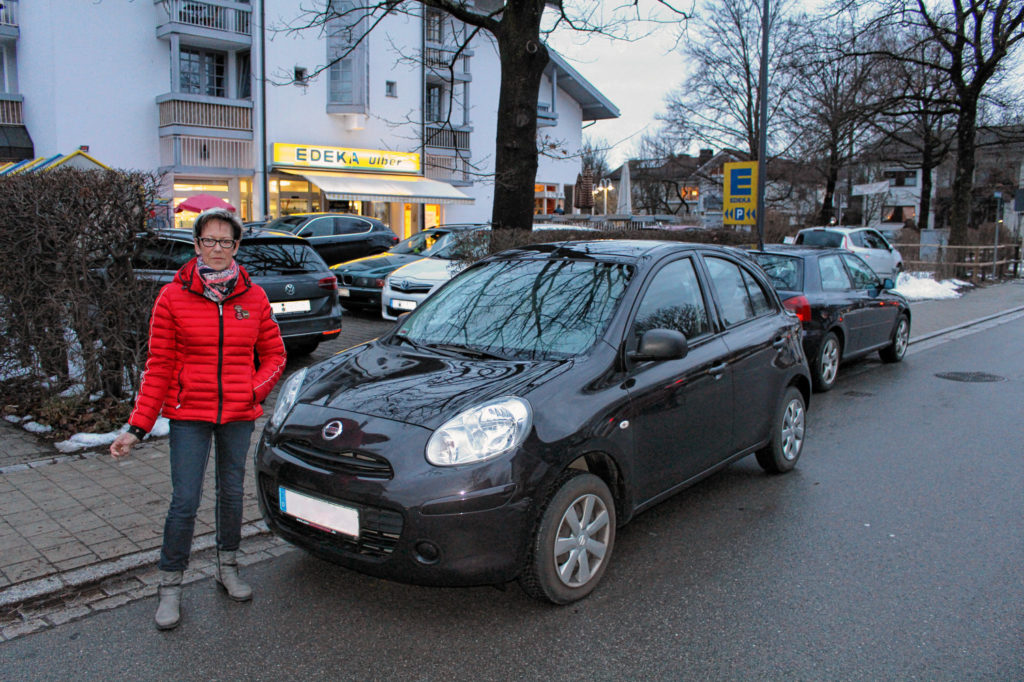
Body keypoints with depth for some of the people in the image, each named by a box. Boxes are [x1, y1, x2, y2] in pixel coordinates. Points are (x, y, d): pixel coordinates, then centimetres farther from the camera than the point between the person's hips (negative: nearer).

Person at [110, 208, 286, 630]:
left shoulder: (253, 297, 2)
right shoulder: (173, 297, -3)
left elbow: (274, 355, 11)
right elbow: (159, 367, -2)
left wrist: (254, 389, -6)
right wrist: (137, 427, -6)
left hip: (238, 416, 2)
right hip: (189, 414, -2)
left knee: (232, 494, 14)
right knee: (185, 501, -2)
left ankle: (227, 569, 34)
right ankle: (170, 587, 17)